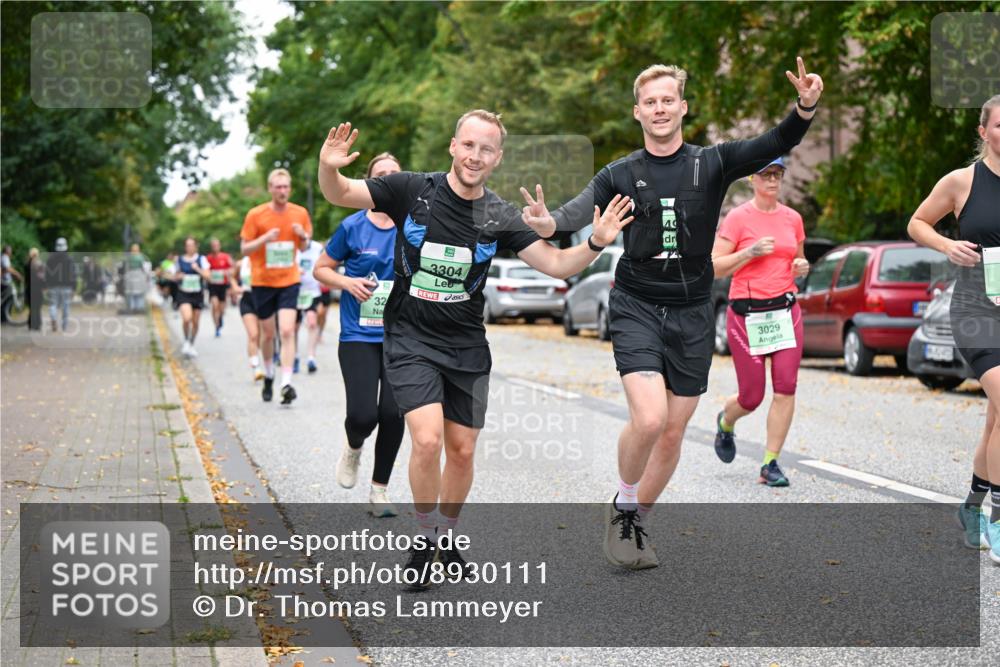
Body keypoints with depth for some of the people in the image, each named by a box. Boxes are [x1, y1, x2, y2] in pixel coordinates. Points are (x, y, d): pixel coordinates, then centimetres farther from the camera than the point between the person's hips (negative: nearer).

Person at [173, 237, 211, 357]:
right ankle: (186, 341, 3)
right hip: (184, 294, -1)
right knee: (186, 318, -22)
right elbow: (175, 276, 16)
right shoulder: (180, 260, 5)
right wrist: (179, 276, -7)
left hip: (197, 293, 1)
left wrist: (198, 269, -21)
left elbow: (207, 275, -6)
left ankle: (191, 345, 26)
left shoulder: (201, 259, 0)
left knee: (195, 322, 6)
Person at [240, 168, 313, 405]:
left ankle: (286, 383, -17)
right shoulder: (256, 215, -6)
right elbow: (244, 248, -3)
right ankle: (268, 376, 34)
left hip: (289, 281, 0)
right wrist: (265, 238, -22)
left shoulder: (300, 213, -1)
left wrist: (304, 236, -13)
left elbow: (308, 244, 11)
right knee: (268, 333, 11)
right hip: (263, 281, 0)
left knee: (287, 331, -15)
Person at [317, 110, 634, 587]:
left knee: (462, 450, 7)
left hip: (467, 347, 3)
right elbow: (339, 195, -6)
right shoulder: (412, 190, -9)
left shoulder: (500, 217, -3)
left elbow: (556, 264, -1)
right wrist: (328, 168, -29)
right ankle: (423, 537, 4)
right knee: (428, 440, -19)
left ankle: (447, 537, 31)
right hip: (410, 338, -3)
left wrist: (595, 243, -19)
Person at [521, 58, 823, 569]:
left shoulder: (712, 164, 0)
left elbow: (776, 145, -13)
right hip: (636, 309, -2)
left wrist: (805, 108, -33)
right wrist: (549, 222, -39)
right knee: (649, 418, -20)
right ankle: (622, 504, 7)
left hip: (692, 315, 2)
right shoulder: (620, 175, 0)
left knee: (673, 433, 7)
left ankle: (634, 520, 29)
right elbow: (579, 211, -16)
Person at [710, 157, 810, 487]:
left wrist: (801, 267, 3)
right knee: (751, 397, 1)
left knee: (786, 388, -9)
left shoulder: (793, 218, 10)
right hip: (747, 314, -4)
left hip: (786, 310, 4)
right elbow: (715, 267, -7)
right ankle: (725, 423, 37)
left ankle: (770, 464, 1)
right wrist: (750, 252, -18)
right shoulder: (737, 218, -5)